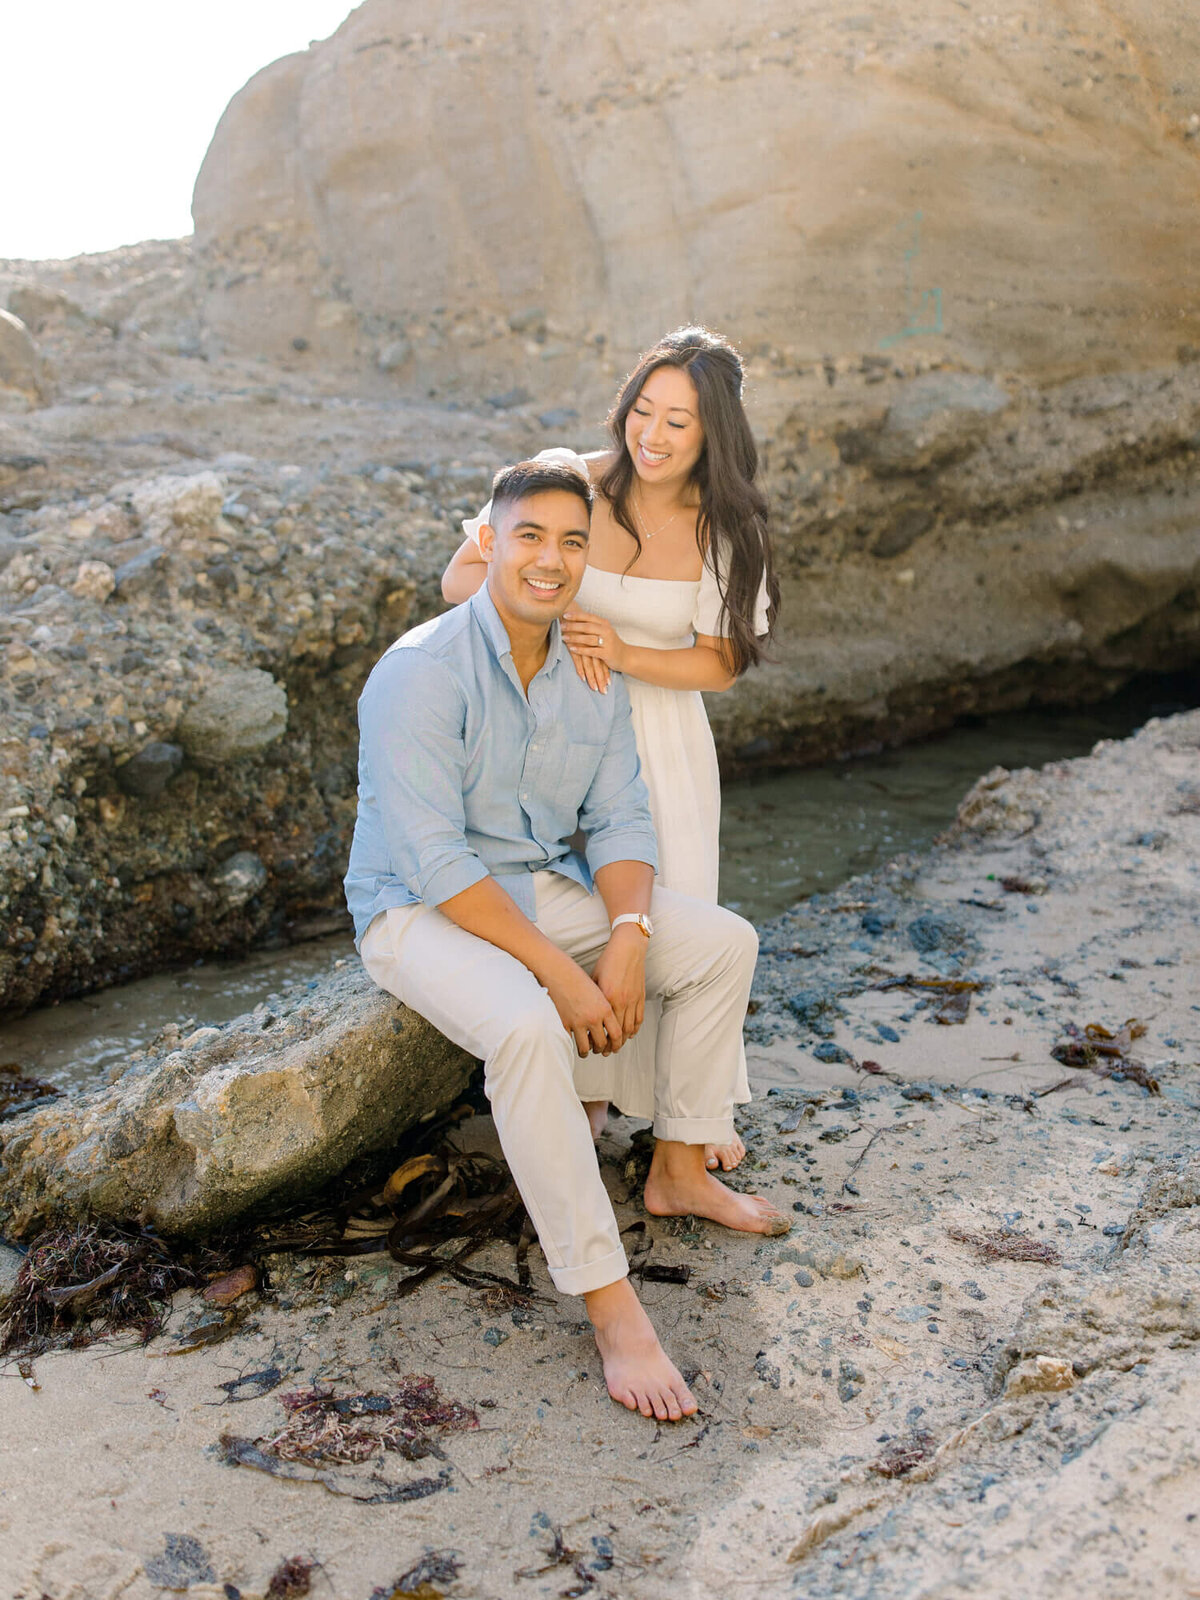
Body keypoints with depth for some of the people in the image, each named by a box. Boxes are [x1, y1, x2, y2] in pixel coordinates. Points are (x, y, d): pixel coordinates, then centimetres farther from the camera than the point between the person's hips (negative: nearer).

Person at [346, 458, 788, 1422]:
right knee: (526, 1026, -36)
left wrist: (627, 937, -18)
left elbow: (620, 820, 1)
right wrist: (560, 971, -28)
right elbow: (435, 861, -27)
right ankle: (612, 1308, -26)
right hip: (422, 911, -7)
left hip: (544, 888, 8)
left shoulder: (591, 672, 1)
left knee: (725, 944, 0)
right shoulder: (422, 673, -23)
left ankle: (680, 1172, 15)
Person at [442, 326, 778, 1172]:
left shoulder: (724, 529, -9)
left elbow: (718, 665, -6)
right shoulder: (568, 480, -13)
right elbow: (462, 576, -11)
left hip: (660, 735, 1)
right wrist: (552, 621, -29)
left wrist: (623, 653, -24)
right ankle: (585, 1092, 26)